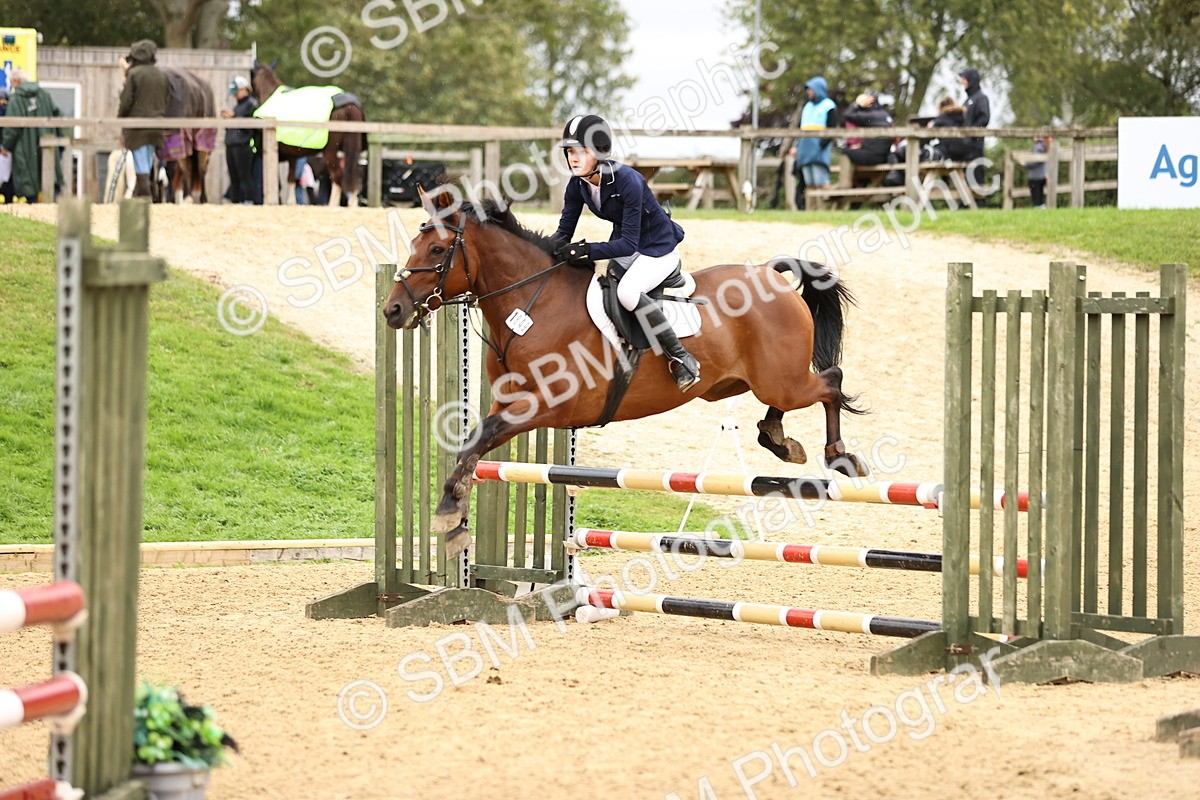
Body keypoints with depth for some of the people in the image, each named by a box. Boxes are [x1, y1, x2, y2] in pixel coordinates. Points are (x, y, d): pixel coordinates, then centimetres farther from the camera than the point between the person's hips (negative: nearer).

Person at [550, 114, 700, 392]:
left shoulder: (628, 181, -31)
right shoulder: (578, 184, -9)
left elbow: (628, 244, -32)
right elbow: (565, 230, -1)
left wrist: (588, 251, -43)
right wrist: (556, 248, -24)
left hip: (658, 249, -8)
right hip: (623, 247, 8)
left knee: (627, 291, -33)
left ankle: (681, 359, -24)